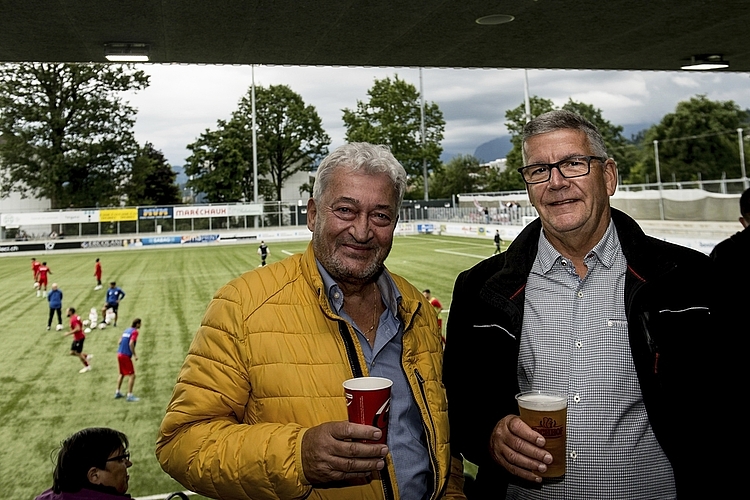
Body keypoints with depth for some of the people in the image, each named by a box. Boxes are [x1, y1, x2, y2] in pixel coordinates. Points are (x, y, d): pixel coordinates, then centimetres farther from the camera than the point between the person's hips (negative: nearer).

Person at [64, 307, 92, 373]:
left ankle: (87, 366, 15)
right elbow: (81, 324, 19)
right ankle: (87, 356, 22)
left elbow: (78, 329, -32)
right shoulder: (76, 317, 7)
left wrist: (68, 333, -25)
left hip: (79, 338, -10)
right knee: (72, 352, 14)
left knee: (78, 353, 2)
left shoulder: (73, 319, -23)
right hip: (77, 337, 10)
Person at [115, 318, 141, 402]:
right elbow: (131, 344, -22)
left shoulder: (126, 330, 13)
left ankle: (117, 392, 29)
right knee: (132, 375, -5)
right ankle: (129, 396, -8)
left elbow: (120, 341, 15)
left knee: (122, 374, 24)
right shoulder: (135, 332, -12)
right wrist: (134, 355, -16)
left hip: (120, 354, 9)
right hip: (126, 356, -9)